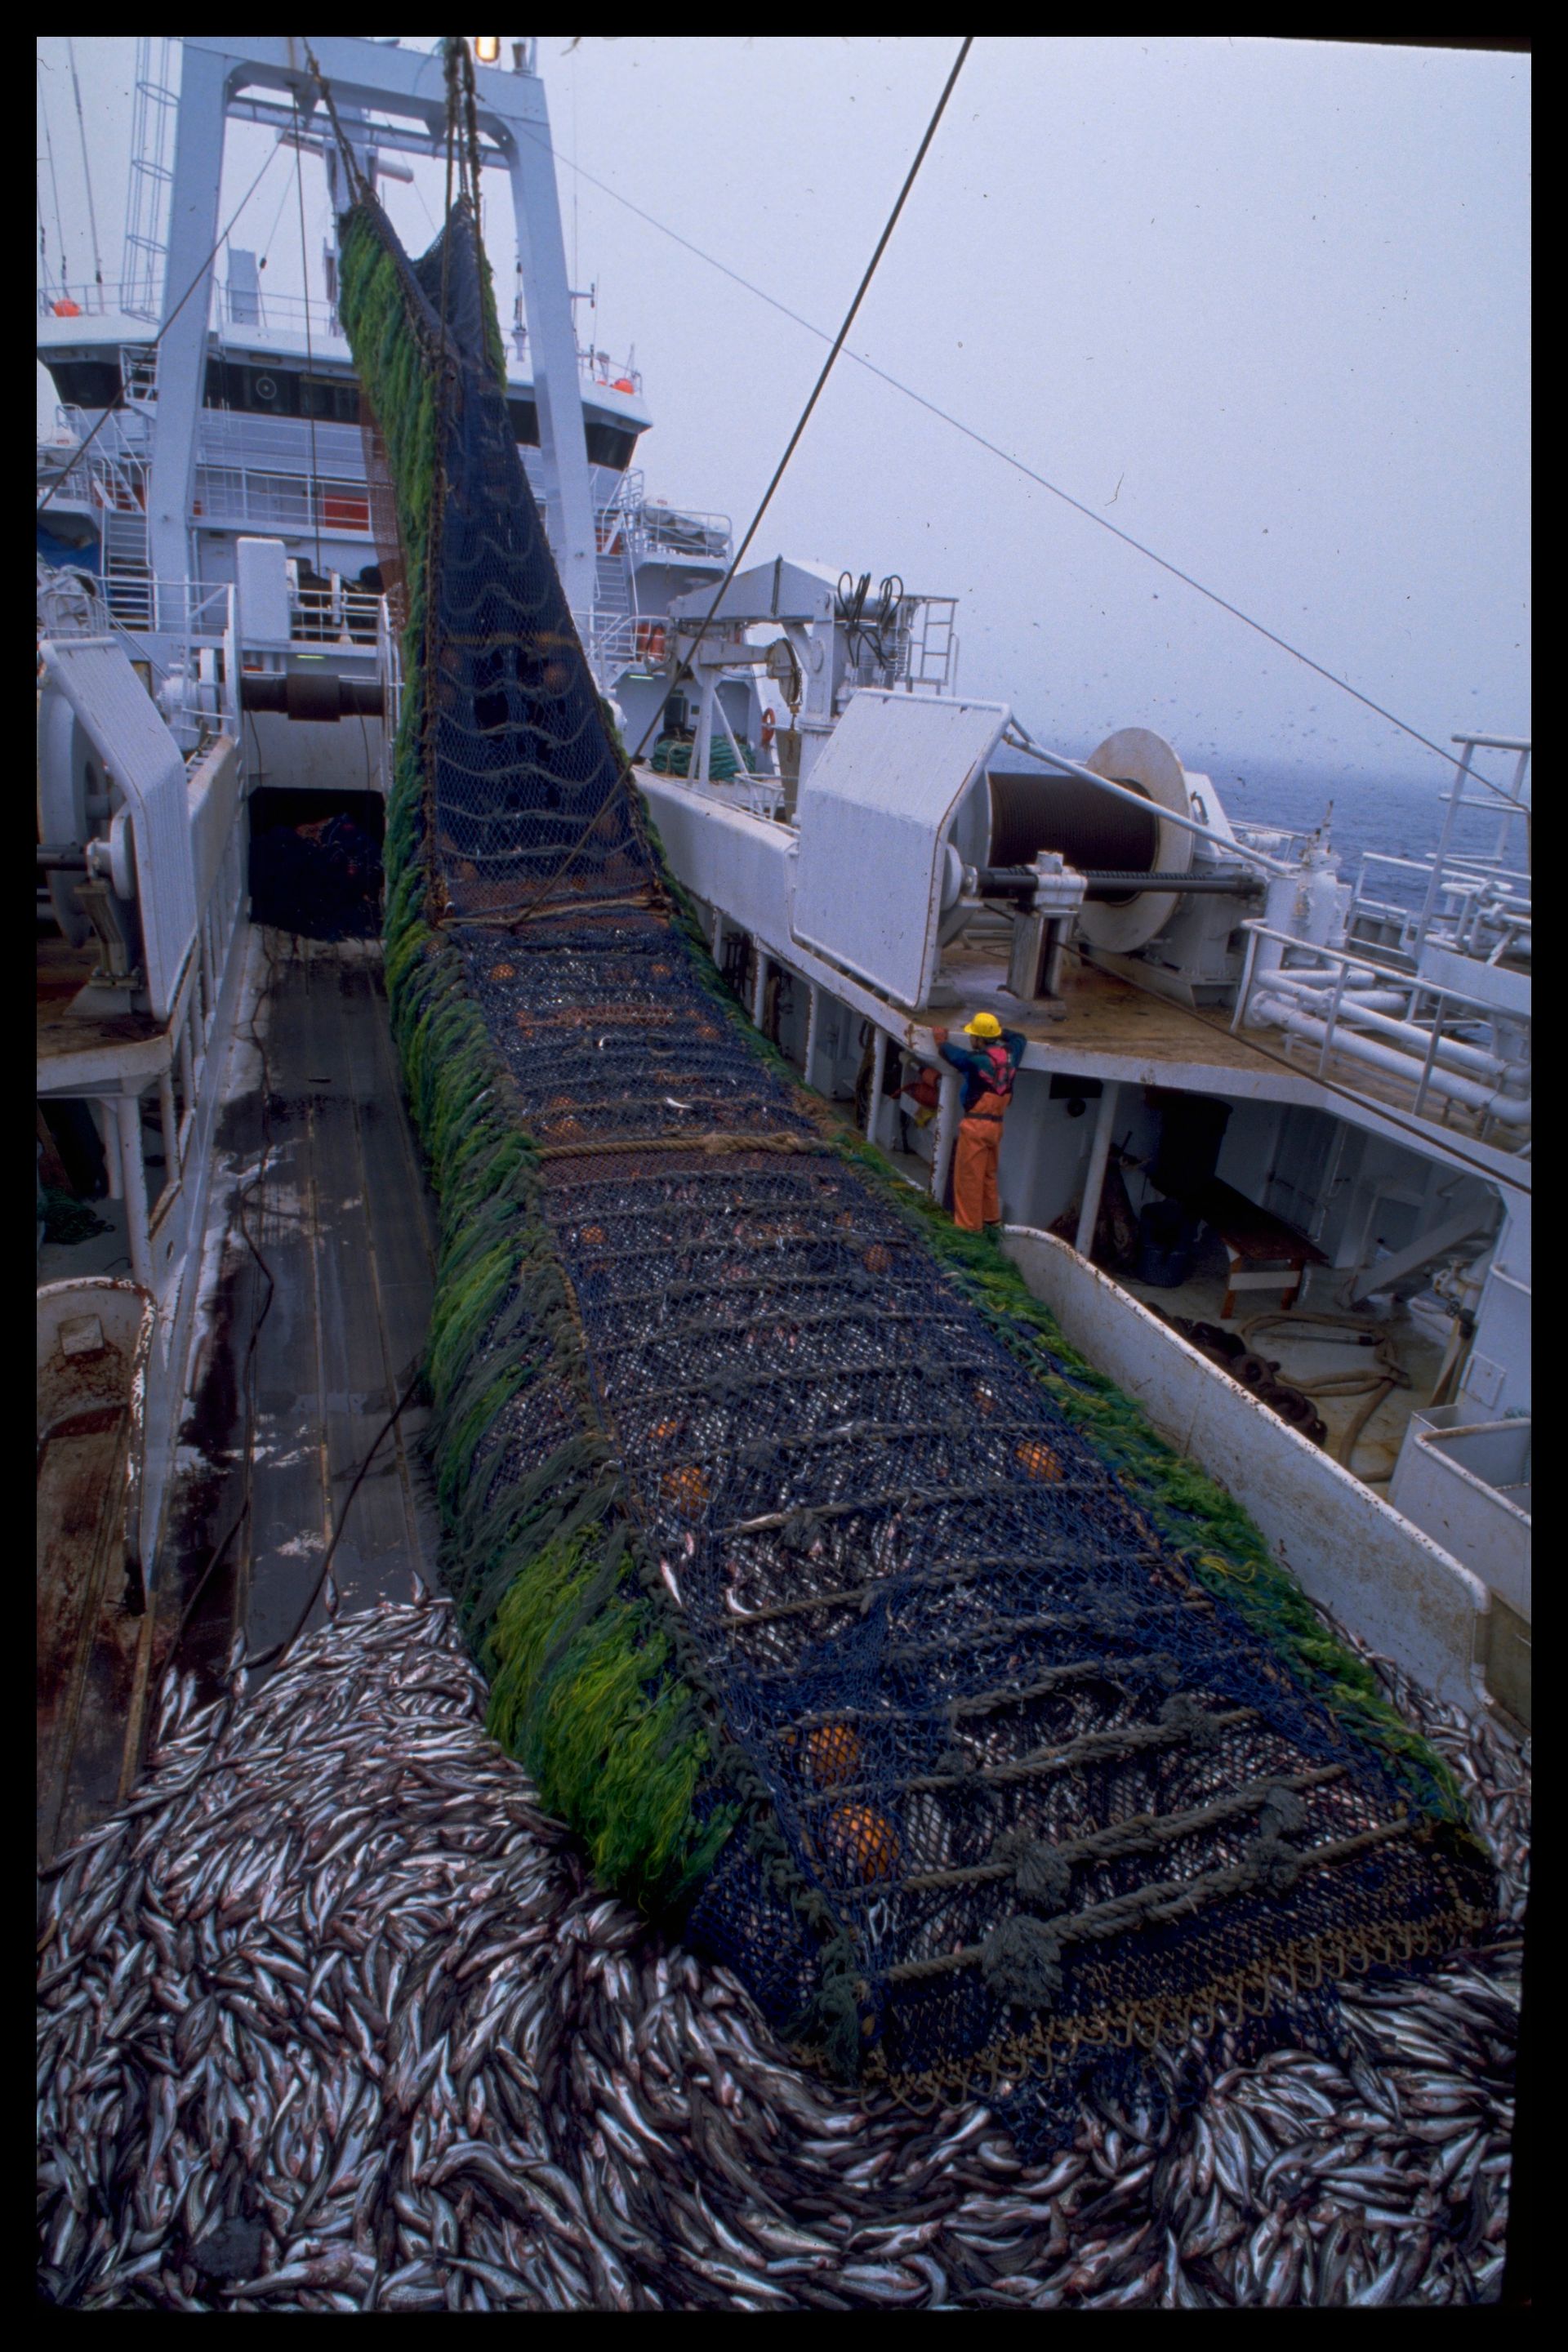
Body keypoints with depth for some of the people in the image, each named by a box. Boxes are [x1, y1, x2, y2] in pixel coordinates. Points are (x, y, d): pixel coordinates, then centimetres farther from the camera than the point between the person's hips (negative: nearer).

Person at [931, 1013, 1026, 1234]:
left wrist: (941, 1041, 22)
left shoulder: (976, 1059, -17)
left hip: (976, 1124, -7)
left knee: (969, 1176, 1)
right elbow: (1020, 1038, 25)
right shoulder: (1009, 1054, 1)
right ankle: (992, 1217, 31)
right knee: (989, 1174, 21)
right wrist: (996, 1029, 25)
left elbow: (950, 1053, 1)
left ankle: (970, 1224, 5)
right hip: (996, 1124, 7)